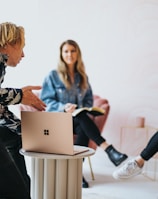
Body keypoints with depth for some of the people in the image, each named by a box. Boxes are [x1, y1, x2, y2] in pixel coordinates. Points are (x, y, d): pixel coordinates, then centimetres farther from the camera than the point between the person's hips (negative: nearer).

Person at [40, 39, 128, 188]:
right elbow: (45, 100, -6)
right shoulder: (53, 76, 0)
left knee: (84, 130, -34)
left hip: (77, 119, 3)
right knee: (81, 118, -37)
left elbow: (88, 99, 17)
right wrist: (63, 107, -23)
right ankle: (108, 149, -44)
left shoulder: (82, 77, 14)